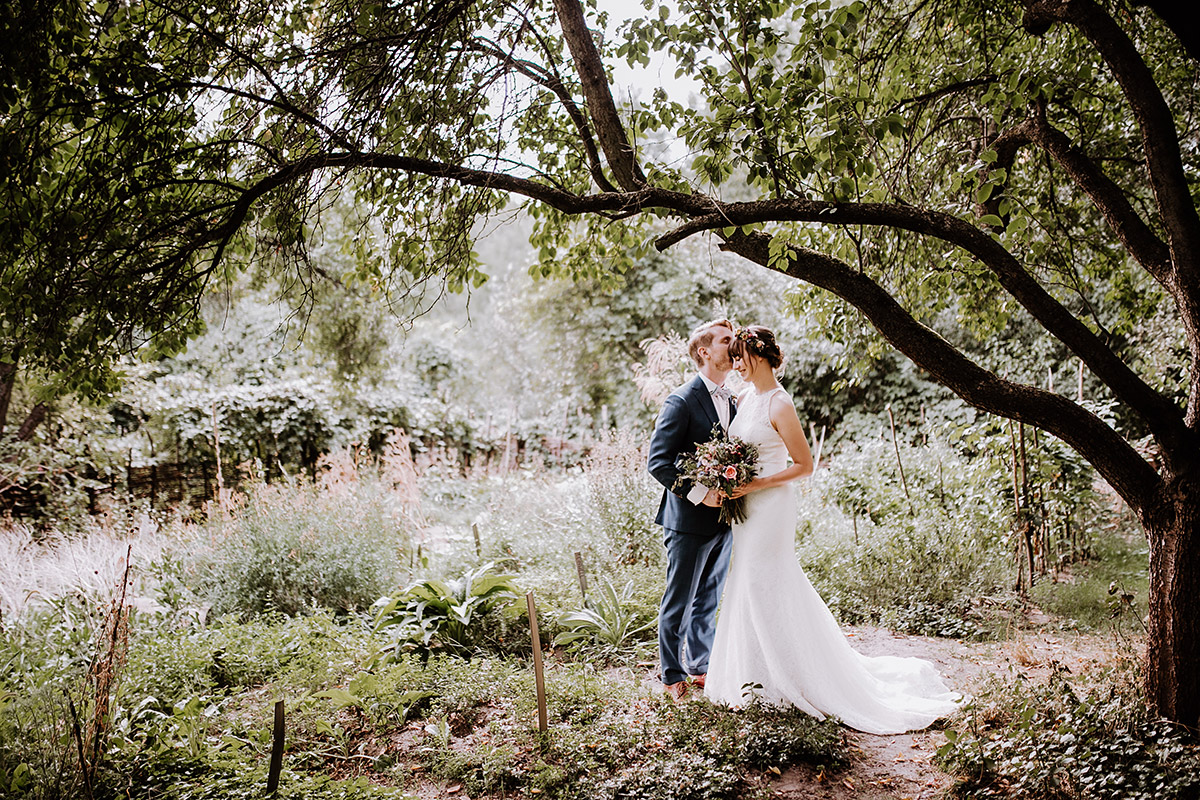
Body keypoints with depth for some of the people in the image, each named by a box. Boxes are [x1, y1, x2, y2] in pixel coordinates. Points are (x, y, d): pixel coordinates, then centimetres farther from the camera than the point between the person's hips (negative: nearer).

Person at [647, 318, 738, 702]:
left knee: (708, 601, 18)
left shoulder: (730, 400, 11)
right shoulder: (682, 401, -13)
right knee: (679, 603, 5)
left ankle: (700, 667, 32)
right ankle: (673, 676, 20)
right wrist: (699, 493, -24)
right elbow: (658, 462, -17)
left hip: (722, 520, 7)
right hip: (690, 520, -7)